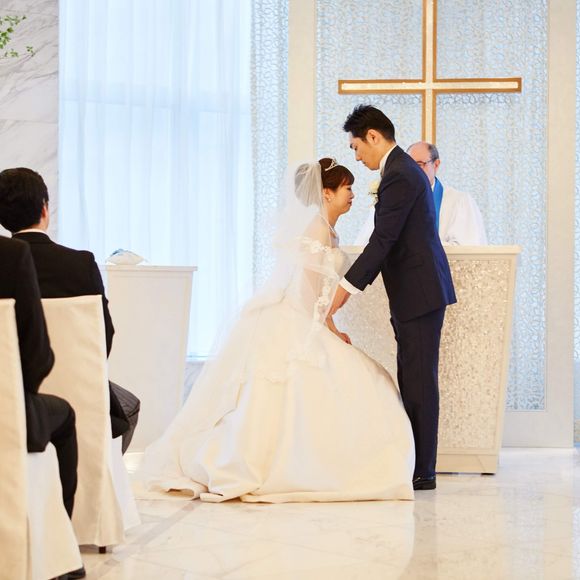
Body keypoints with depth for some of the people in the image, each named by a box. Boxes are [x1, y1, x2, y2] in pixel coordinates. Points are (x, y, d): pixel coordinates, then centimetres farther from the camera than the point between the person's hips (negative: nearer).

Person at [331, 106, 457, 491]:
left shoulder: (399, 176, -16)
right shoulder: (403, 168, 17)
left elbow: (382, 241, -20)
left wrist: (347, 288, -18)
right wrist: (355, 284, 19)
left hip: (420, 293, -10)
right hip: (417, 291, 10)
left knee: (419, 381, -6)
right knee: (414, 381, 12)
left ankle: (423, 471, -1)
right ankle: (417, 465, 17)